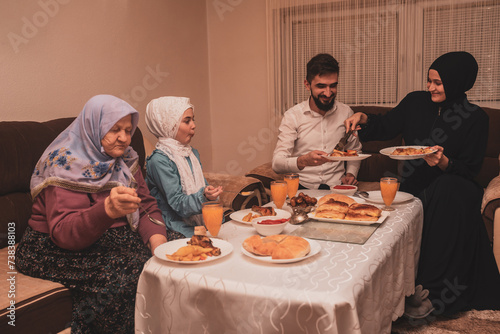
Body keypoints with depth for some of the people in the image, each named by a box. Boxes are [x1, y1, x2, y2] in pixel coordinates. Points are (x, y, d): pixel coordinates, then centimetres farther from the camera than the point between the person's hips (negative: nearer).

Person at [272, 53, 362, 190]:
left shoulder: (346, 113, 8)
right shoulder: (292, 116, -3)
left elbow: (354, 151, 22)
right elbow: (277, 163, -12)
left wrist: (351, 173, 2)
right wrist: (303, 161, -32)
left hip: (336, 185, 2)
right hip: (302, 186, -2)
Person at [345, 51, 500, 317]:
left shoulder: (475, 118, -1)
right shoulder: (416, 102, 6)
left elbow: (469, 170, -3)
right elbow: (386, 126, 14)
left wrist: (443, 162, -24)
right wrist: (364, 119, -7)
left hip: (450, 186, -2)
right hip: (413, 186, 2)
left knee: (451, 191, -37)